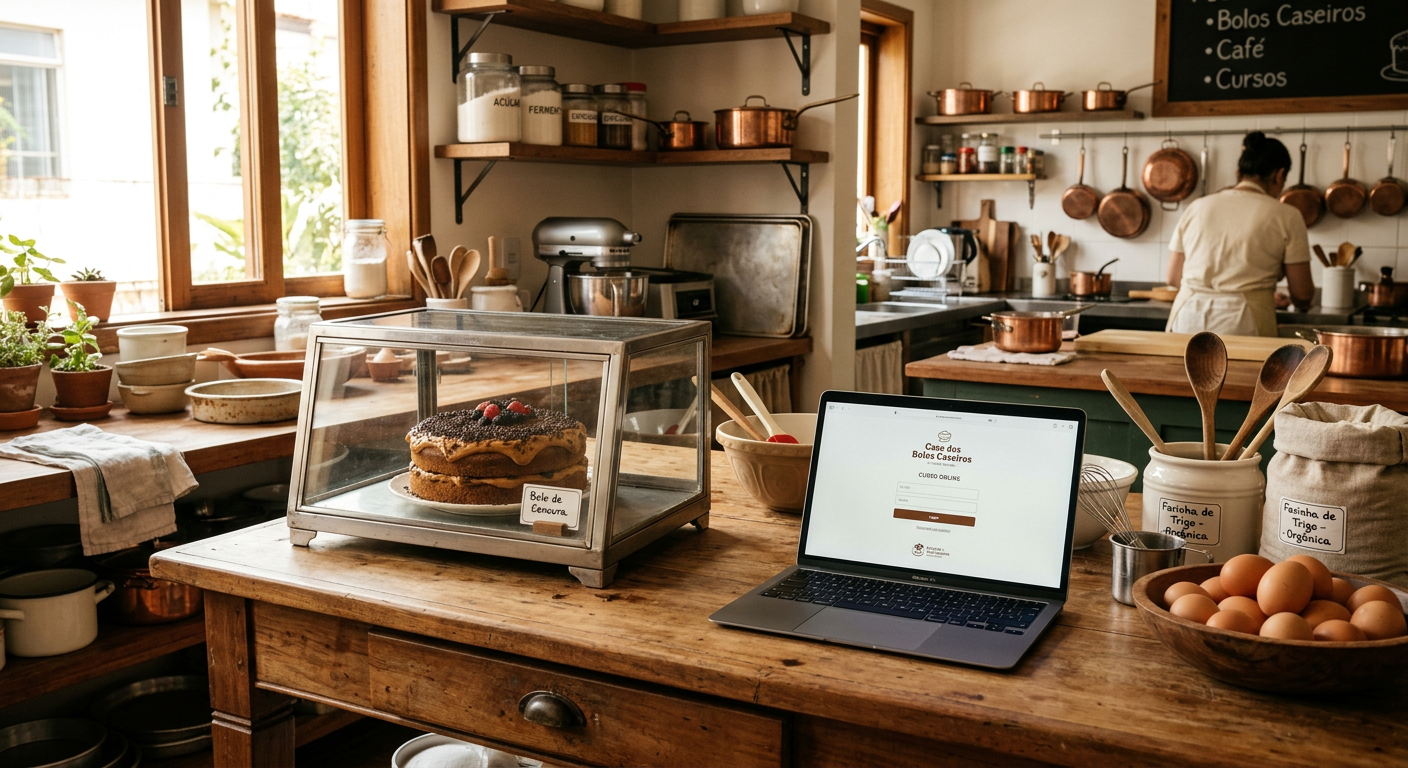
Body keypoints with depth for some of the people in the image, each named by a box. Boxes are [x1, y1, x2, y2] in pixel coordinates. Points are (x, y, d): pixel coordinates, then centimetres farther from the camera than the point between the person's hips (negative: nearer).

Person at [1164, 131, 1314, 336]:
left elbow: (1173, 278, 15)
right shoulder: (1286, 216, 3)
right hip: (1243, 324, -3)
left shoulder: (1197, 207, 11)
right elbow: (1302, 295, 5)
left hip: (1188, 318, 3)